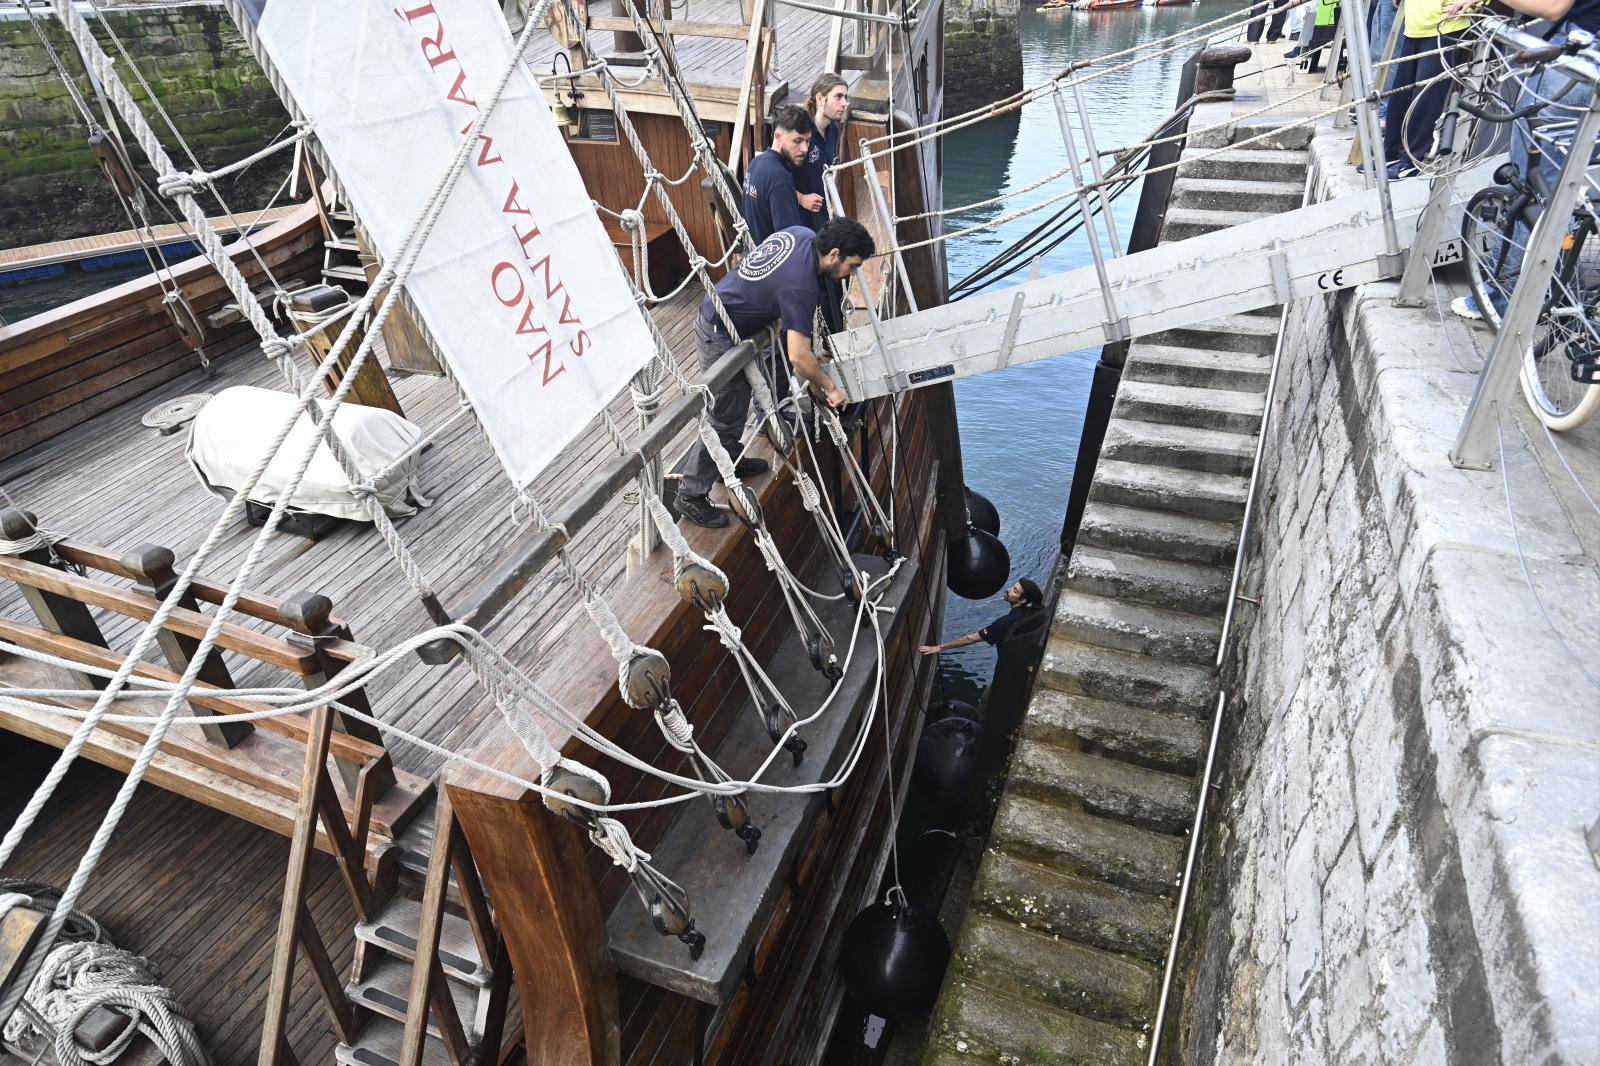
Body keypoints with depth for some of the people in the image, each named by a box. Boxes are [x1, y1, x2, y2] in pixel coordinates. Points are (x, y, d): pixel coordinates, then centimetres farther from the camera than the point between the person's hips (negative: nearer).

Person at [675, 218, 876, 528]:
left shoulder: (801, 234, -4)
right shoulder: (800, 284, -30)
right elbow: (798, 356, -32)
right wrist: (830, 388, -19)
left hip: (718, 311, 10)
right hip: (720, 336, -10)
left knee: (739, 398, 22)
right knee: (726, 418, -5)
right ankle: (691, 495, 2)